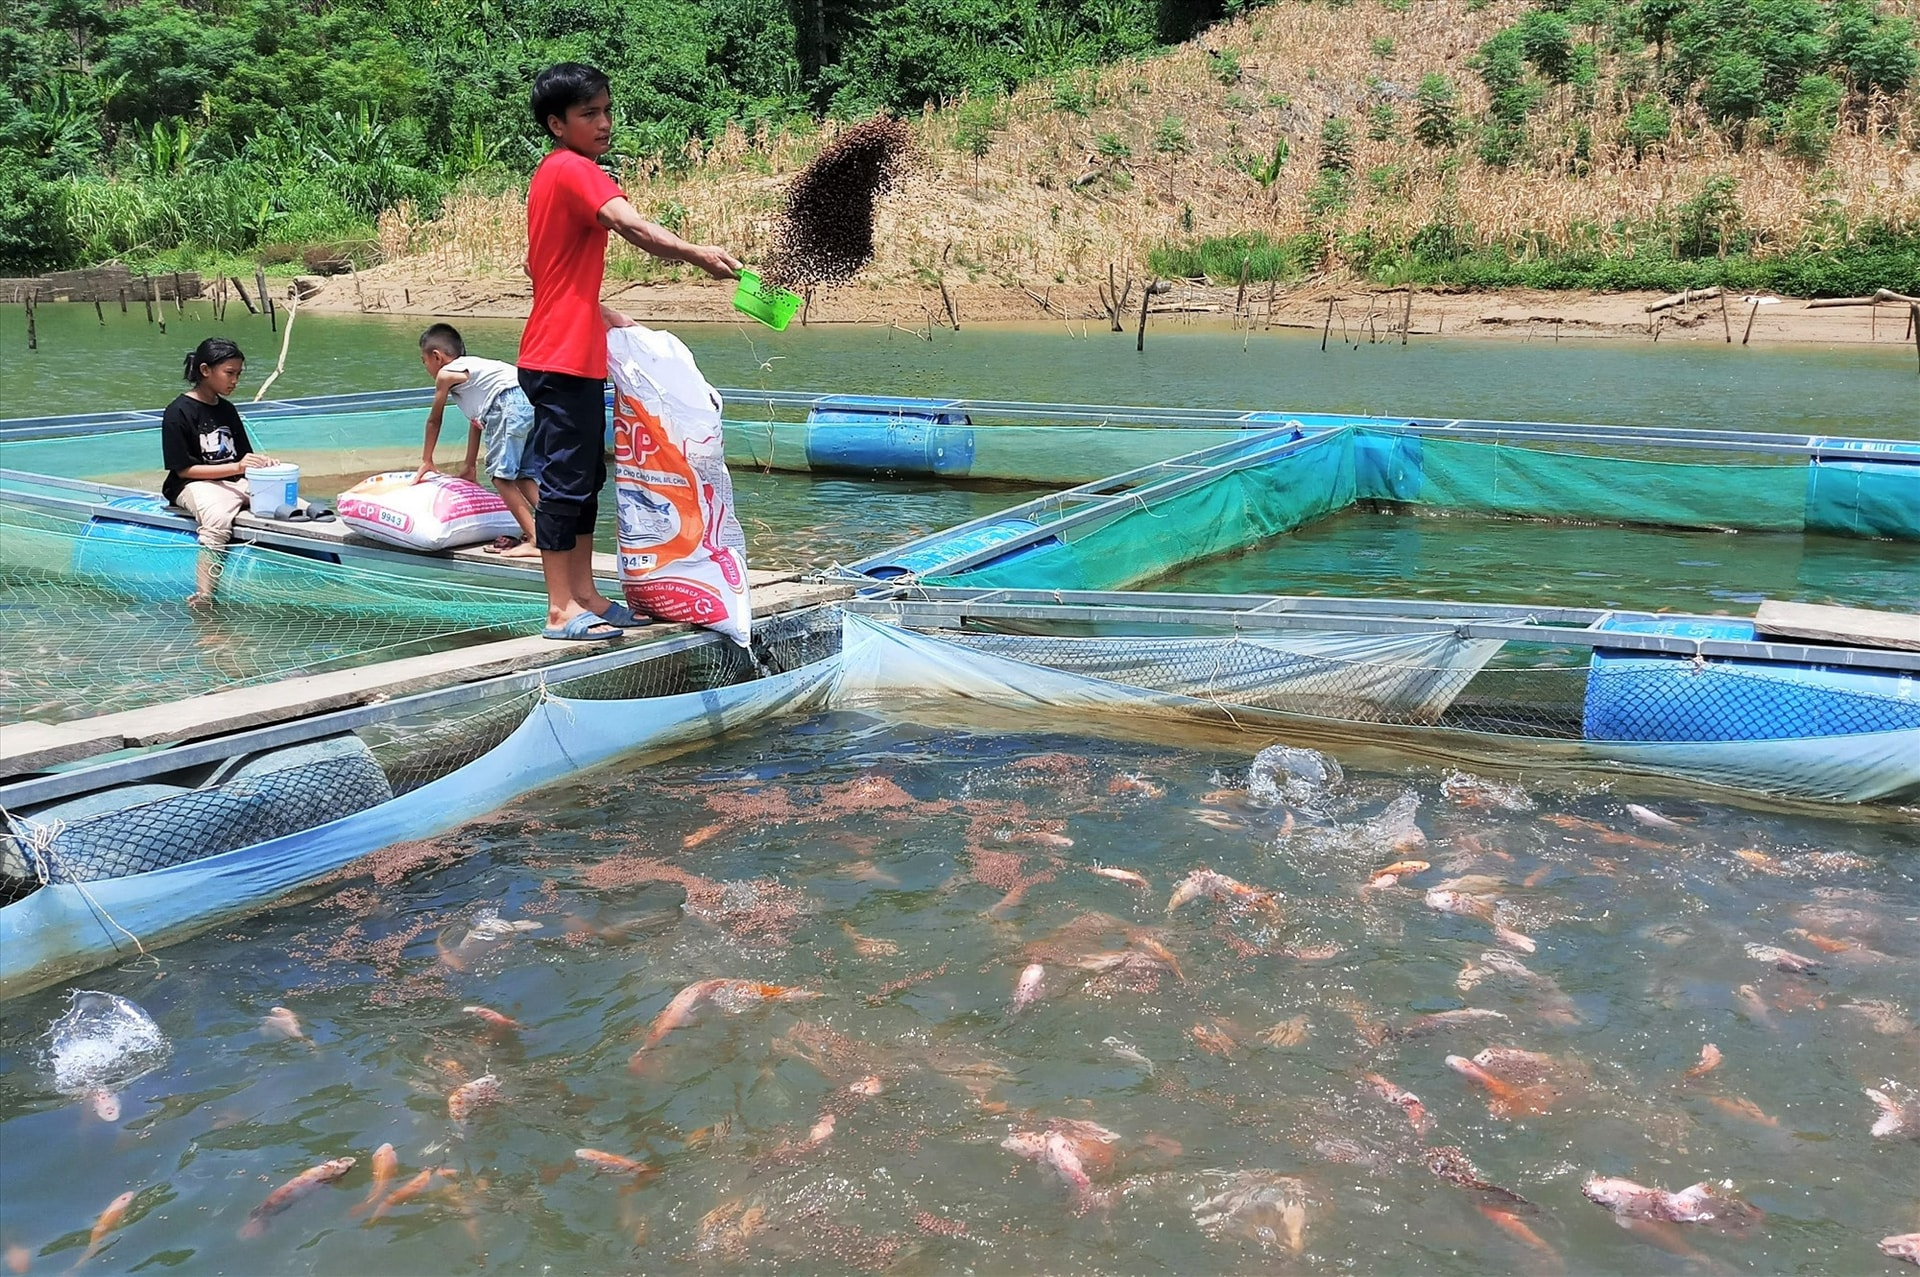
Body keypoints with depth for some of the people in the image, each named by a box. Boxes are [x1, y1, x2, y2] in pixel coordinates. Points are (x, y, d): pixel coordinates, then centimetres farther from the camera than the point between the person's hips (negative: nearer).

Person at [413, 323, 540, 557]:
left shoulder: (446, 374, 12)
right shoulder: (471, 367, 34)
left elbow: (434, 420, 24)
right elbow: (476, 420, 40)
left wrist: (426, 461, 37)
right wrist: (469, 466, 47)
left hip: (511, 404, -8)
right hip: (533, 401, 8)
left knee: (501, 475, -5)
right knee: (522, 476, 15)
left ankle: (534, 540, -12)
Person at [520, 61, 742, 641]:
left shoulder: (551, 175, 18)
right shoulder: (575, 170, -12)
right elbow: (632, 226, -30)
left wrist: (602, 313, 20)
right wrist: (697, 253, -44)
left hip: (577, 357, 10)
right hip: (563, 359, -10)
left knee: (586, 478, 13)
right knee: (564, 480, -6)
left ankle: (585, 597, 20)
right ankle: (561, 610, -1)